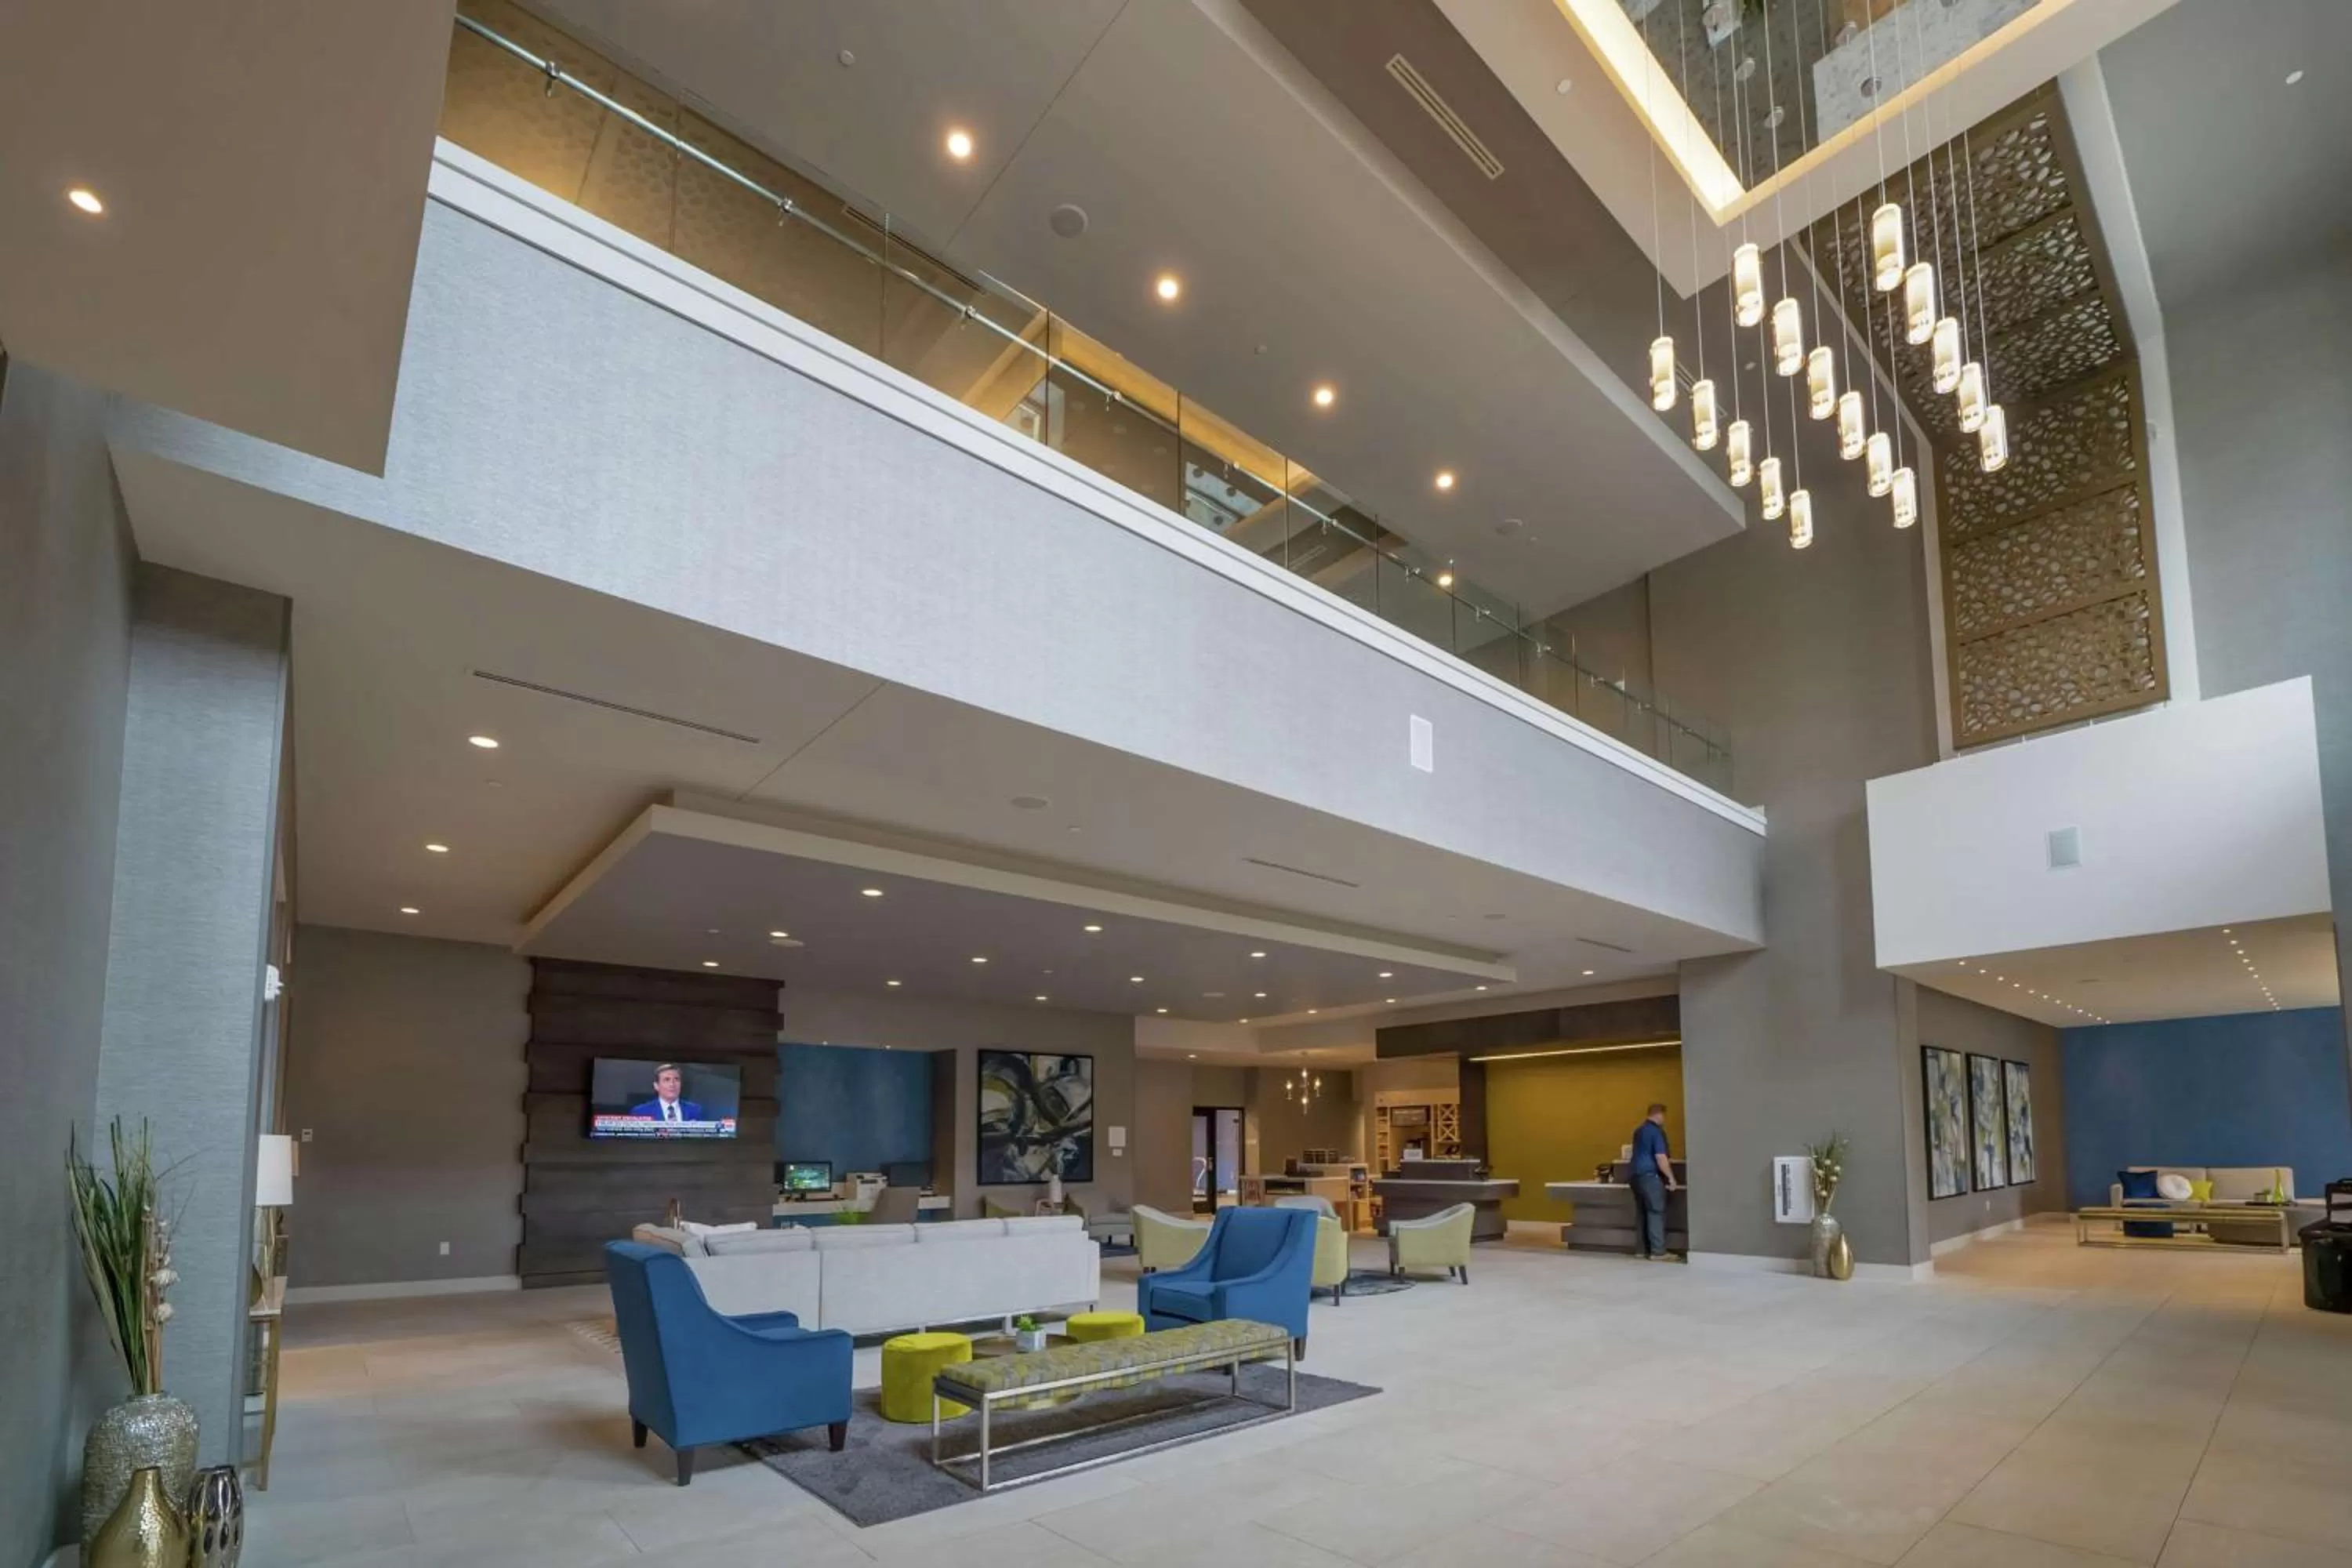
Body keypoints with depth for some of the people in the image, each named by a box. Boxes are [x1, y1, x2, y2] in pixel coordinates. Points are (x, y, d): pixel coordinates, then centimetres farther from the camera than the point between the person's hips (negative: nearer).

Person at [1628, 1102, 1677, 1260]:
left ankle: (1641, 1249, 14)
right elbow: (1660, 1158, -19)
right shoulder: (1656, 1131, -12)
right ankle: (1658, 1251, -4)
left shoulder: (1639, 1130, 16)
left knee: (1643, 1213, 12)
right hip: (1650, 1176, -8)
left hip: (1636, 1175, 8)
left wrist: (1667, 1160, 39)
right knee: (1656, 1212, -4)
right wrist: (1671, 1177, -11)